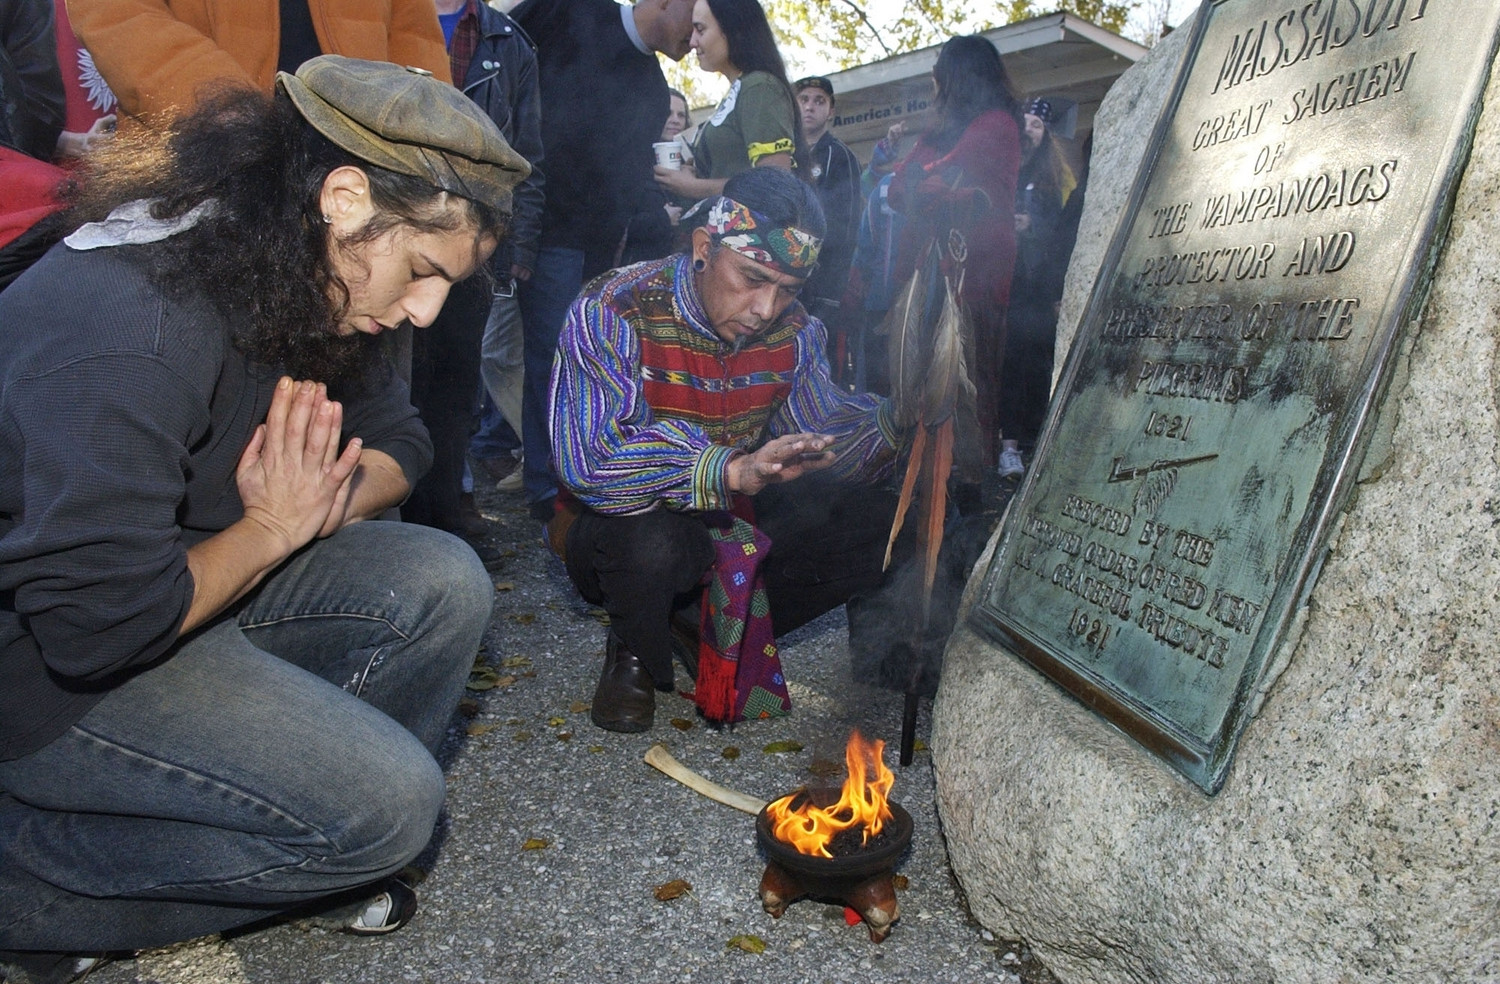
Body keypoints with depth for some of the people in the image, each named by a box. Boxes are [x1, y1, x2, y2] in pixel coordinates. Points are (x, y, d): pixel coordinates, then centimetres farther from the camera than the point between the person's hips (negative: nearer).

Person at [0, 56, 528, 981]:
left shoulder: (294, 278, -4)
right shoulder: (126, 330, -31)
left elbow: (399, 438, 6)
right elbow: (98, 622, -33)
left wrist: (309, 507, -14)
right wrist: (272, 530, -18)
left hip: (180, 582, 8)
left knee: (441, 585, -9)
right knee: (387, 803, -18)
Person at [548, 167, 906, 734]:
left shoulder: (793, 331, -4)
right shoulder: (612, 313, -23)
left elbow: (819, 433, -1)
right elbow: (589, 463, -34)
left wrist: (902, 422, -21)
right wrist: (733, 469, -47)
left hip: (739, 523, 5)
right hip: (625, 528, -5)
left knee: (883, 525, -12)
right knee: (652, 541, -40)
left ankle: (722, 630, 6)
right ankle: (634, 654, -2)